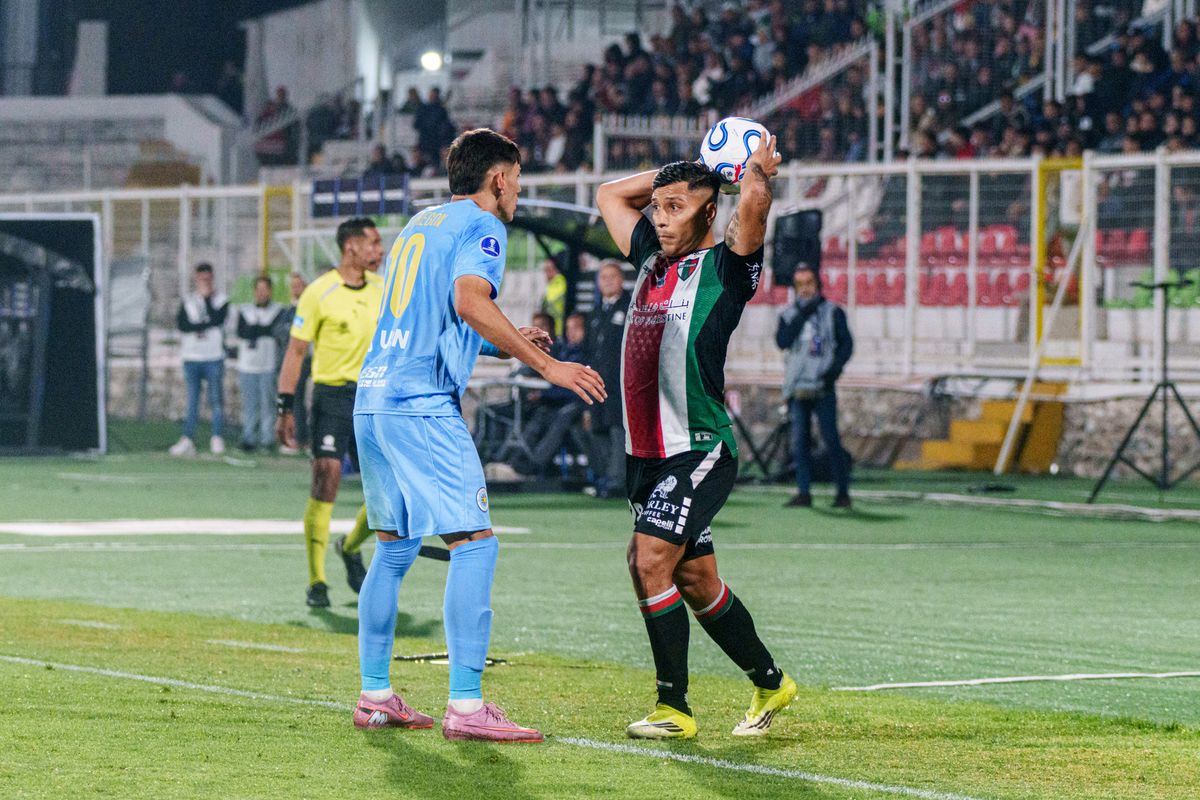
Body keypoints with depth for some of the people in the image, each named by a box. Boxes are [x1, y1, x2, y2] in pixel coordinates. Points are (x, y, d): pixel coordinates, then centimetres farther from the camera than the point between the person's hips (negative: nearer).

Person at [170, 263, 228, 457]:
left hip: (214, 358, -2)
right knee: (192, 402, 3)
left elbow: (217, 319, -13)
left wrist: (207, 297, -5)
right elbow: (181, 324, -3)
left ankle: (217, 440, -2)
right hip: (191, 358, 2)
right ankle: (188, 440, 4)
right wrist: (203, 327, -11)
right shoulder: (187, 301, 12)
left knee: (216, 400, -4)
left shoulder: (220, 300, 6)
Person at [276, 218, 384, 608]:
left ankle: (351, 547, 31)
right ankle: (316, 582, -6)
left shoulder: (383, 289, 9)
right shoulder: (320, 293, -8)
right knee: (326, 482, -11)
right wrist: (286, 407, -11)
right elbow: (295, 351, -6)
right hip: (333, 395, -5)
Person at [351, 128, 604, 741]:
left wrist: (506, 345, 30)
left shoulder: (418, 225, 23)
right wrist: (545, 364, -19)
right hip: (422, 404, -9)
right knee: (474, 542, -9)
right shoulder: (481, 226, -3)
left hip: (373, 398, 9)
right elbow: (469, 300, -21)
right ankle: (465, 707, -15)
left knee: (394, 547, 16)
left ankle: (374, 696, 18)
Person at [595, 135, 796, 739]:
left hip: (699, 450, -8)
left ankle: (674, 708, -9)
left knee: (651, 562, -17)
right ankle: (770, 683, 29)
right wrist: (677, 171, 20)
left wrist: (756, 168, -4)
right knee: (694, 580, 13)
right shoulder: (653, 259, 14)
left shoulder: (725, 267, -7)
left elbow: (753, 203, -25)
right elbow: (609, 195, 28)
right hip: (647, 452, 8)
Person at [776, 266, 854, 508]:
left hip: (823, 386, -3)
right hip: (797, 387, 3)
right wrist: (803, 315, -11)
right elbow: (782, 341, -4)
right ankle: (803, 492, 2)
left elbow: (846, 343, 2)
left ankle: (843, 491, -2)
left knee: (831, 438, -7)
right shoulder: (789, 315, 13)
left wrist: (835, 369, -13)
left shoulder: (833, 312, 7)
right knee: (799, 441, -1)